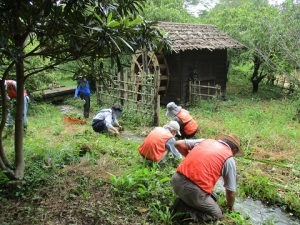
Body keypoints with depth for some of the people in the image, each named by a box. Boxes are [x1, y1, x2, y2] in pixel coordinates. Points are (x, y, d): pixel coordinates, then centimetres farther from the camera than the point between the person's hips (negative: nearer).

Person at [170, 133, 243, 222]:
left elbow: (178, 143, 16)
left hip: (176, 180, 7)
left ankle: (183, 202, 13)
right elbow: (231, 191, 13)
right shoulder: (229, 160, 6)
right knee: (217, 214, 16)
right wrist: (230, 207, 33)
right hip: (194, 190, -6)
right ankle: (185, 211, -2)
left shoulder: (205, 141, 17)